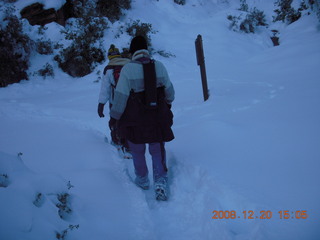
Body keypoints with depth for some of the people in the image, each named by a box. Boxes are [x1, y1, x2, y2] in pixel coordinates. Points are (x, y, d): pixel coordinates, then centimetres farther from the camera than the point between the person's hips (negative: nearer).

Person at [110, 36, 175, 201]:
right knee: (157, 150, 15)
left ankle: (142, 180, 32)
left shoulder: (128, 69, -14)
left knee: (137, 150, 18)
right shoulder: (159, 66, -4)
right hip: (158, 117, 2)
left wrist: (114, 117, -2)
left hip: (135, 118, -2)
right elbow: (169, 91, 8)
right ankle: (160, 181, 2)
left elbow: (121, 96, -14)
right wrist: (168, 103, 29)